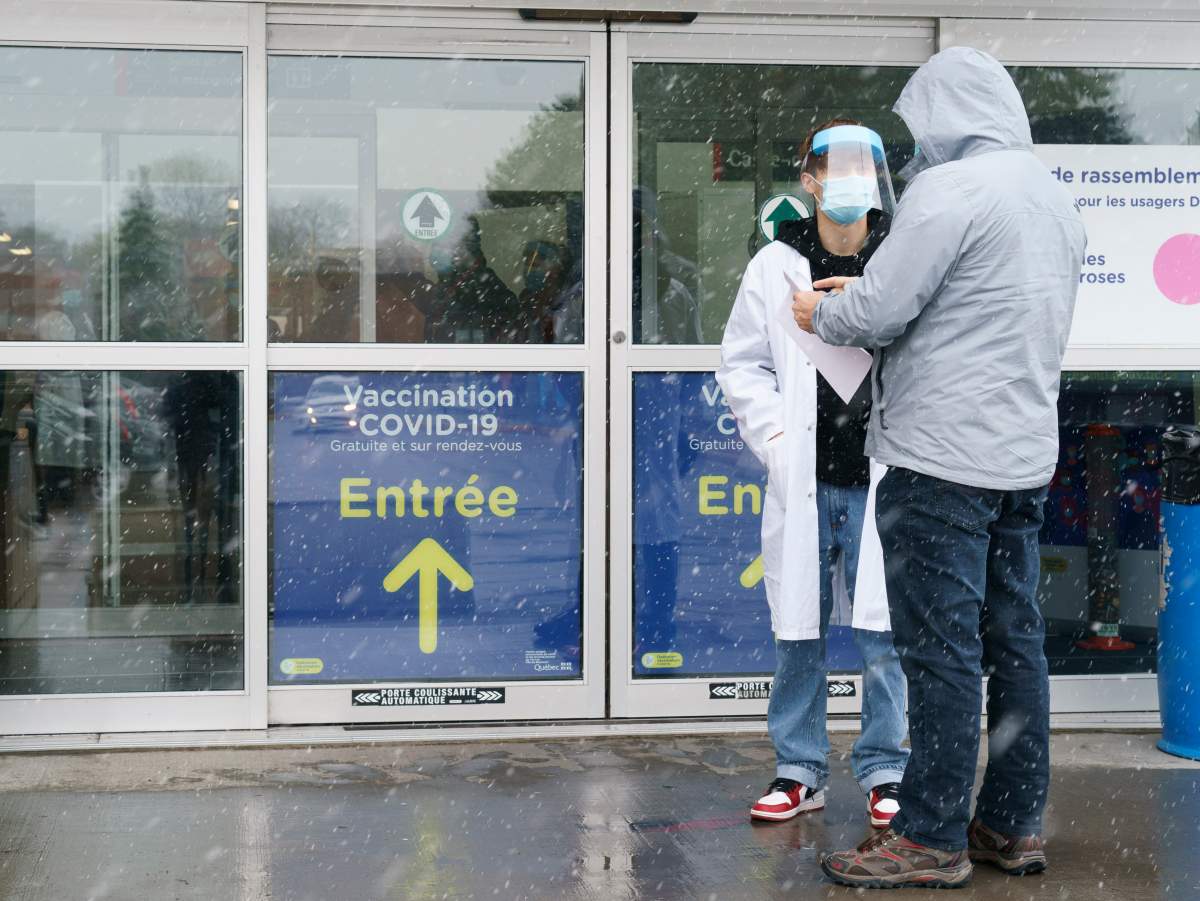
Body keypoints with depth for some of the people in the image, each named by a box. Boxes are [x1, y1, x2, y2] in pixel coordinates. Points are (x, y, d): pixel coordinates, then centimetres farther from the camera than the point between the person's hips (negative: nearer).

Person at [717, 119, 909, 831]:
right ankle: (800, 772, 20)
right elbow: (742, 363, 8)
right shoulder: (776, 266, 4)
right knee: (799, 630, 8)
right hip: (803, 480, 1)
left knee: (884, 631, 2)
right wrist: (775, 434, -2)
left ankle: (885, 772, 17)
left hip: (879, 482, -1)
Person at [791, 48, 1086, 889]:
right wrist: (864, 293, 18)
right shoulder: (1056, 196, 14)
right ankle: (1014, 825, 21)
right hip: (1024, 456, 9)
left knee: (941, 649, -3)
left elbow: (878, 312, -16)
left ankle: (933, 840, 4)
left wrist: (820, 311, 6)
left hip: (943, 458, -9)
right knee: (1014, 641, 13)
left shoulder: (950, 188, -14)